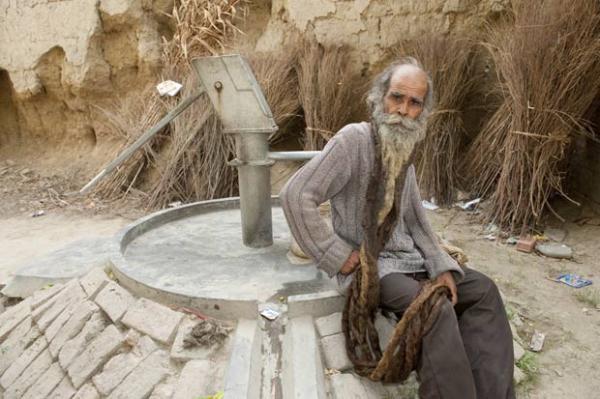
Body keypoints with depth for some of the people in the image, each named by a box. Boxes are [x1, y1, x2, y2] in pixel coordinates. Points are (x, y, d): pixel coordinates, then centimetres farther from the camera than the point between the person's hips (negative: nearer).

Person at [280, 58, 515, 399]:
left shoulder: (405, 152, 9)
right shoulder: (354, 139, -17)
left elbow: (416, 220, 12)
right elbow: (296, 196, -25)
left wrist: (441, 267, -2)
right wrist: (337, 256, -21)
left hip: (407, 259, 8)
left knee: (483, 290, 0)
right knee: (436, 311, -29)